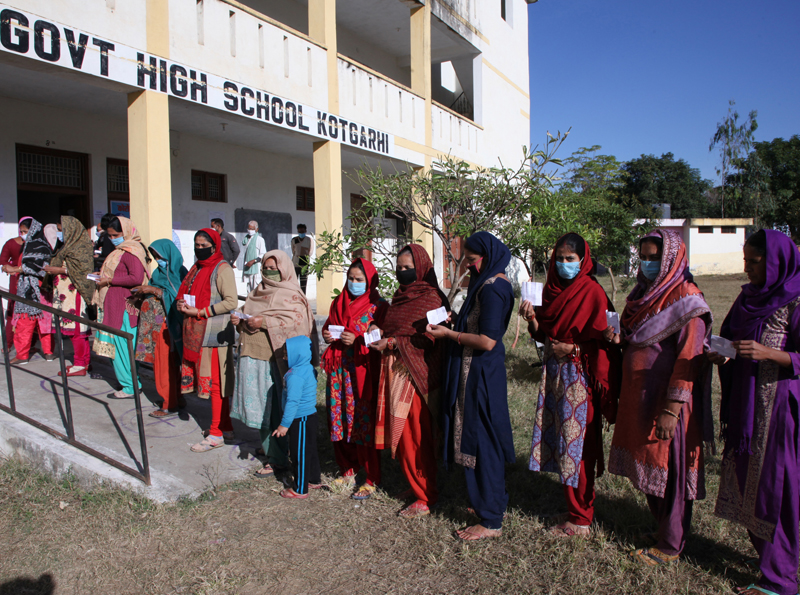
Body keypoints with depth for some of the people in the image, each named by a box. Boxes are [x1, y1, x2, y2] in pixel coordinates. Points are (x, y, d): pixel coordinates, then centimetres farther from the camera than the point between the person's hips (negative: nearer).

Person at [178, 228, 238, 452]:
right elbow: (188, 293, 24)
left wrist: (200, 312, -17)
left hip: (215, 333, -8)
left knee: (215, 382, -3)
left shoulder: (222, 269, -9)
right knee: (210, 381, 11)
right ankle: (226, 427, 22)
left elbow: (231, 302, -16)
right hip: (196, 332, 8)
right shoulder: (198, 268, 17)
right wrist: (182, 304, 0)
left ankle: (216, 434, 6)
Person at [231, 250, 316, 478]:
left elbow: (296, 320, -18)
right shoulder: (258, 292, 19)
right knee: (261, 405, 10)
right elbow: (249, 318, 24)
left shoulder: (291, 294, -4)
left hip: (274, 358, -7)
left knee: (274, 407, -2)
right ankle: (267, 444, 26)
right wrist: (240, 321, 2)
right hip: (253, 356, 7)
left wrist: (265, 322, -22)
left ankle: (277, 459, 8)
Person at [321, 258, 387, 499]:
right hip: (339, 370, 6)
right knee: (339, 420, 8)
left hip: (363, 371, -6)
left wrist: (357, 341, -19)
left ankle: (372, 480, 7)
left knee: (365, 421, -4)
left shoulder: (378, 306, -3)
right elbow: (327, 327, 24)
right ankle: (348, 471, 25)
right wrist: (327, 335, 2)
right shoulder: (339, 303, 14)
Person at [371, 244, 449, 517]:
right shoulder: (400, 296, 16)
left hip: (417, 374, -7)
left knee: (416, 436, -2)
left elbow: (428, 339, -16)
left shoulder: (432, 298, -9)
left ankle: (426, 497, 10)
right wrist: (381, 337, 8)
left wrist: (393, 343, -19)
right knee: (402, 433, 10)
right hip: (394, 370, 8)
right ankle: (415, 484, 25)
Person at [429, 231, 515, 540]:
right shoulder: (498, 283, 12)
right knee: (488, 438, 20)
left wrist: (449, 333, -16)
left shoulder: (491, 289, -20)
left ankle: (491, 520, 11)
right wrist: (456, 322, 11)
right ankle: (495, 501, 36)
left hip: (481, 374, -10)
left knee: (481, 440, -1)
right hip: (485, 371, 10)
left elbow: (486, 341, -25)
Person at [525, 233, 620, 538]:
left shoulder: (592, 292, -11)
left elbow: (602, 340, -12)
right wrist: (532, 319, -5)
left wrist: (572, 348, -18)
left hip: (579, 376, -7)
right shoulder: (552, 289, 10)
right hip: (554, 372, 7)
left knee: (577, 442, -1)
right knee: (558, 435, 11)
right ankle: (572, 505, 26)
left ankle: (580, 519, 12)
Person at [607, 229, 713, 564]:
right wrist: (619, 339, 0)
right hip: (639, 396, 8)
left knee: (669, 468, 3)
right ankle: (661, 527, 33)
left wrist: (672, 408, -22)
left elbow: (688, 357, -19)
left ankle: (670, 546, 17)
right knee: (648, 466, 16)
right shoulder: (644, 292, 12)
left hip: (666, 400, -8)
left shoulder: (684, 299, -14)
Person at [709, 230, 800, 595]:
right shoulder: (748, 297, 9)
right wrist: (721, 356, -3)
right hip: (744, 401, 7)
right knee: (746, 479, 13)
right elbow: (728, 338, 16)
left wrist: (769, 353, -26)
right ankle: (765, 552, 30)